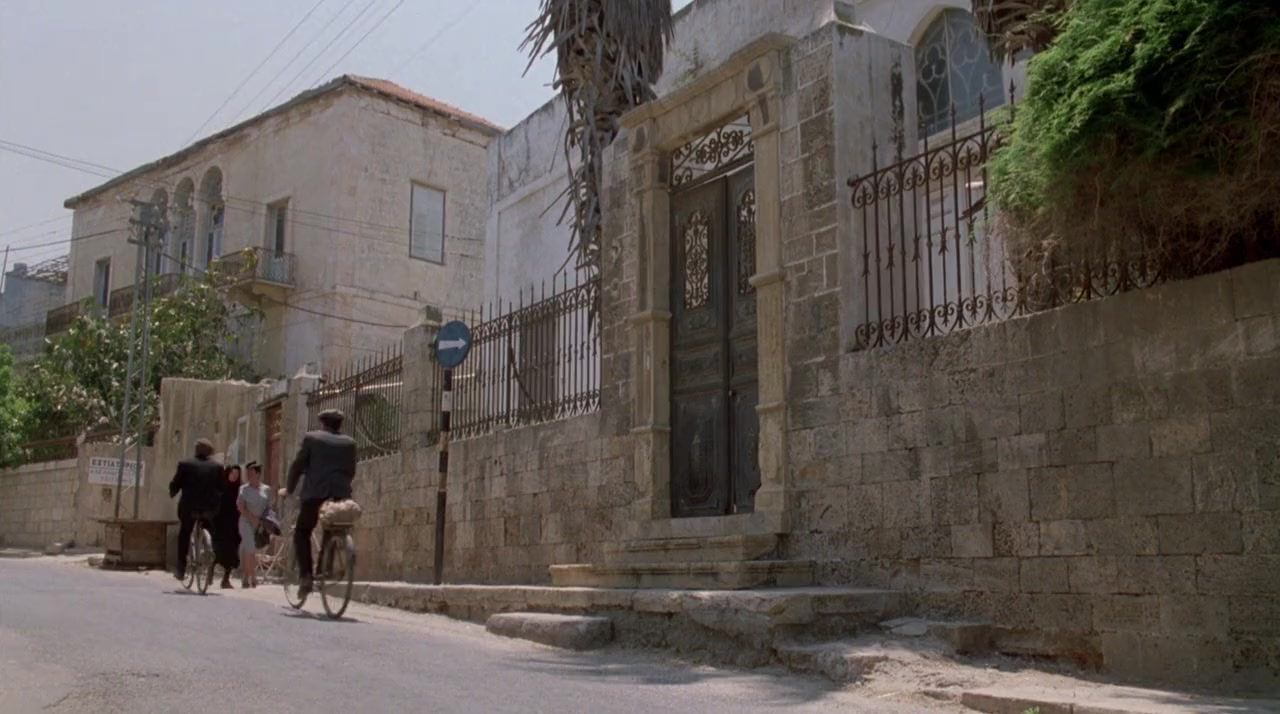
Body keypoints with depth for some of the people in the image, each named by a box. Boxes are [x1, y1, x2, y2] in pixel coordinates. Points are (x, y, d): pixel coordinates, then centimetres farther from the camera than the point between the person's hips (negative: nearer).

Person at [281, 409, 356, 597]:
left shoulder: (312, 438, 7)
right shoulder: (349, 442, 15)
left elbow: (297, 465, 8)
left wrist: (289, 489, 19)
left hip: (316, 493, -3)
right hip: (341, 494, 3)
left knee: (302, 533, 9)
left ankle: (305, 575, -6)